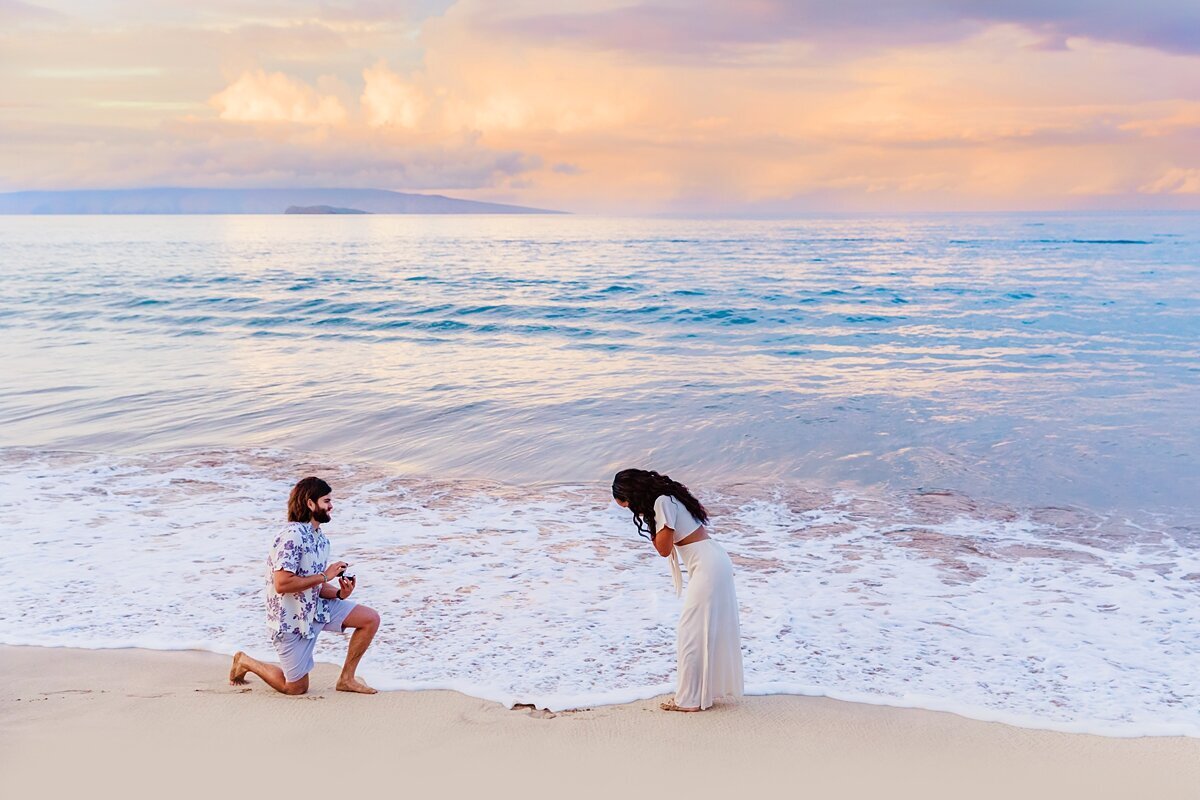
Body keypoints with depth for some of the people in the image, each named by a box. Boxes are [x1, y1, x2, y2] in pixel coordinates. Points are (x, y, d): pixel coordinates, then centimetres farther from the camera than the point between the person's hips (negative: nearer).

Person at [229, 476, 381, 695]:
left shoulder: (320, 539, 6)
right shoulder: (292, 536, -24)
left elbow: (314, 586, 10)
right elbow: (282, 584, -31)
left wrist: (340, 593, -10)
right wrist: (324, 576, -24)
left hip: (316, 608, 8)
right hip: (291, 619, -8)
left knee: (371, 619, -3)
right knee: (296, 688, 5)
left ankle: (346, 679, 8)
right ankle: (245, 662, 26)